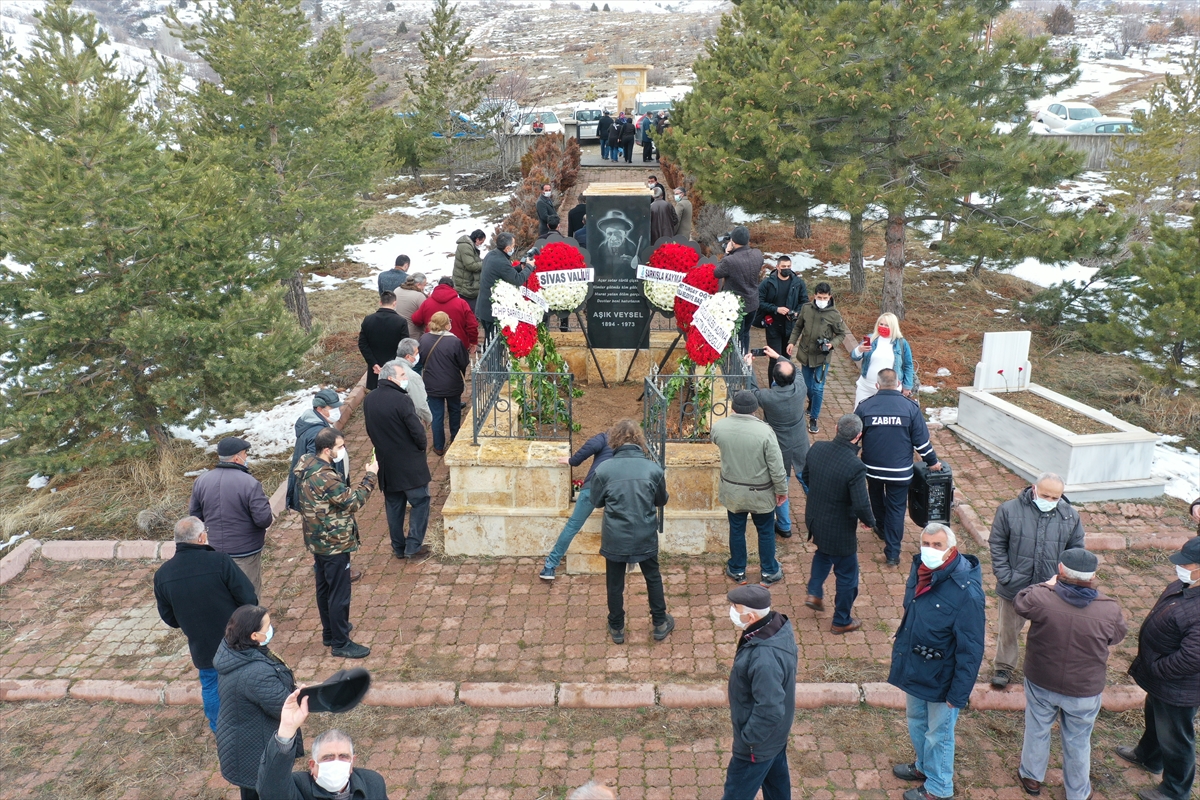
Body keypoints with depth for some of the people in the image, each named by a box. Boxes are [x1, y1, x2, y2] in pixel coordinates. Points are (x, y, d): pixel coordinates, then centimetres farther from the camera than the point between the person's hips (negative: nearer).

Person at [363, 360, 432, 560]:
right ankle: (413, 546, 7)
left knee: (393, 506, 17)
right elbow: (417, 431, -20)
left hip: (386, 464, 7)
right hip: (409, 465, -7)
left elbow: (371, 430, 11)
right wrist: (423, 445, -1)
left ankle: (398, 547, 25)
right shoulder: (401, 400, -22)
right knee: (420, 502, 8)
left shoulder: (369, 400, 1)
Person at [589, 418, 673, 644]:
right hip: (645, 536, 1)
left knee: (615, 583, 17)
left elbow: (596, 501, 0)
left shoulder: (604, 469, -15)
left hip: (615, 538, -1)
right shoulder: (653, 468, -11)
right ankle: (660, 624, 33)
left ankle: (617, 628, 30)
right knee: (653, 578, 22)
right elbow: (662, 500, 4)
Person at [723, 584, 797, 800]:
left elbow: (769, 711, -34)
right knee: (776, 781, 29)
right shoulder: (778, 625, -12)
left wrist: (745, 740, -19)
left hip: (758, 743, -8)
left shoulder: (765, 659, -41)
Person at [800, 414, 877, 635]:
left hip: (814, 520, 6)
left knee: (823, 552, 37)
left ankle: (815, 592, 32)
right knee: (847, 575, 17)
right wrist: (870, 521, -7)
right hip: (839, 530, -5)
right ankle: (841, 621, 32)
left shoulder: (817, 449, -13)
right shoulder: (855, 467, -30)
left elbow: (805, 477, 4)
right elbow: (861, 506, -28)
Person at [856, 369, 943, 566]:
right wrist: (932, 462, 10)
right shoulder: (911, 407, -9)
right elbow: (921, 440, -5)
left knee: (877, 500, 26)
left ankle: (882, 528, 48)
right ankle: (892, 554, 4)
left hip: (872, 467, 1)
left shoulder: (865, 406, -7)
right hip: (900, 470, -1)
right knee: (896, 508, 6)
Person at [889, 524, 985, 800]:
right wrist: (900, 649, 16)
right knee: (916, 723, 27)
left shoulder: (965, 591, -29)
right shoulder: (920, 570, -8)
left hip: (941, 678, -7)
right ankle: (924, 766, 52)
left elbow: (971, 649, -23)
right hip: (914, 669, 7)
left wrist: (958, 694, -18)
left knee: (939, 734, 15)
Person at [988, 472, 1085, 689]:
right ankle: (1003, 667, 36)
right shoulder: (1009, 510, -13)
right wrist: (1004, 576, -13)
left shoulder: (1070, 516, -6)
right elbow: (997, 544, -7)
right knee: (1007, 629, 16)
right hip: (1014, 587, -1)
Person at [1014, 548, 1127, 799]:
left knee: (1037, 731, 23)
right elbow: (1117, 635, 1)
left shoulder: (1040, 598, -26)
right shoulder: (1109, 610, -22)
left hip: (1041, 684, 0)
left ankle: (1032, 777, 44)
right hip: (1084, 692, 0)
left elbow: (1019, 601, -2)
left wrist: (1047, 585, 10)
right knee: (1078, 741, 21)